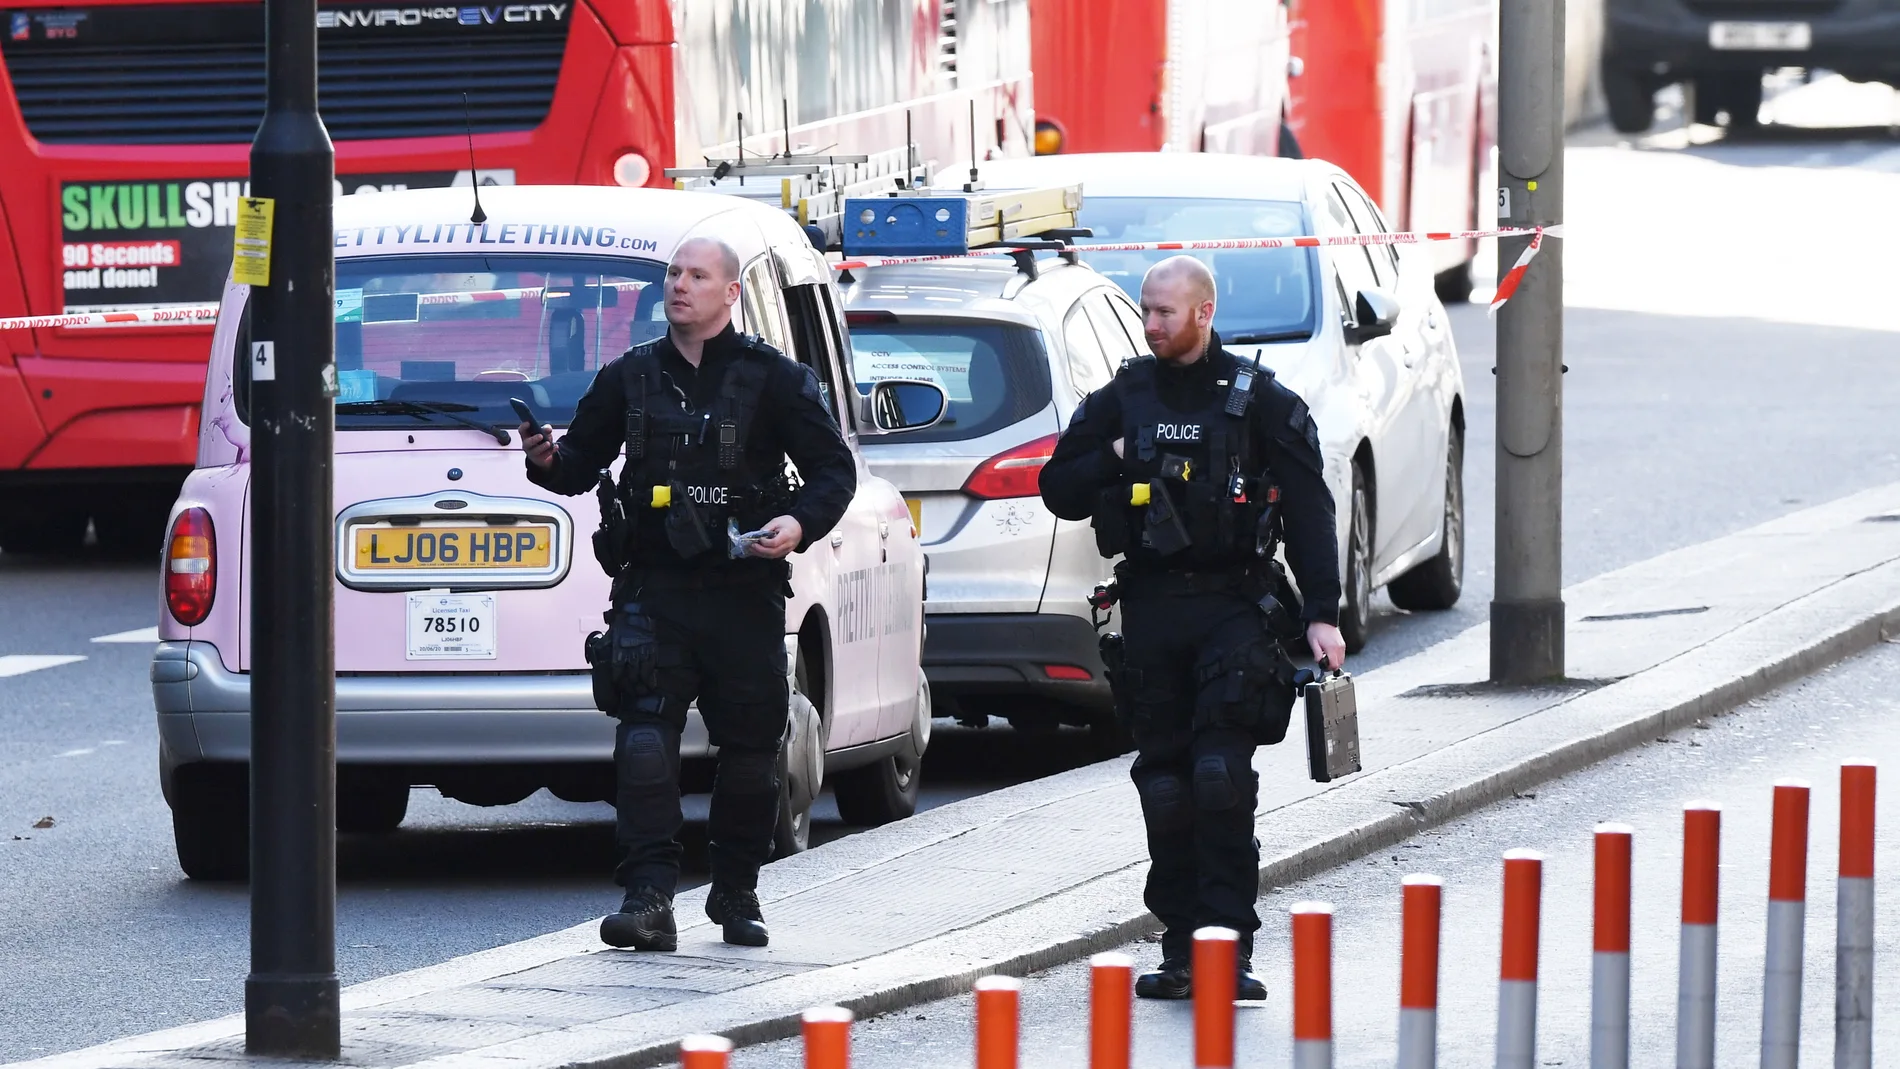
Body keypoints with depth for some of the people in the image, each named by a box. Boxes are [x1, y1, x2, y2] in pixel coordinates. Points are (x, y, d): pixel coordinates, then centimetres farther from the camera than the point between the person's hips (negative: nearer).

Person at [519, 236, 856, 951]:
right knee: (645, 741, -14)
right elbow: (582, 463, 18)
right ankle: (649, 896, -19)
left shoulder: (773, 379, 4)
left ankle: (736, 891, 22)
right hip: (655, 590, 1)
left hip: (745, 593, -1)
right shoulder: (630, 378, 12)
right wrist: (548, 461, -5)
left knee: (750, 746, 6)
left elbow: (834, 468, 6)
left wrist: (800, 524, -12)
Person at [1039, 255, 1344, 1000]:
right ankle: (1181, 946, 11)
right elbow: (1057, 490, 13)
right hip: (1150, 611, 4)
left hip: (1234, 608, -4)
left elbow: (1309, 512, -1)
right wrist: (1115, 459, -6)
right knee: (1165, 785, 4)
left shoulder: (1258, 401, 1)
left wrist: (1322, 615, -9)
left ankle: (1229, 943, -10)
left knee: (1223, 778, -12)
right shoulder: (1123, 399, 11)